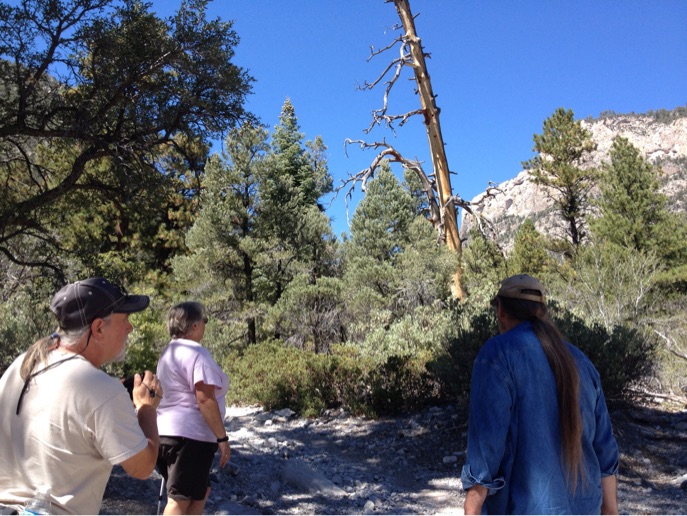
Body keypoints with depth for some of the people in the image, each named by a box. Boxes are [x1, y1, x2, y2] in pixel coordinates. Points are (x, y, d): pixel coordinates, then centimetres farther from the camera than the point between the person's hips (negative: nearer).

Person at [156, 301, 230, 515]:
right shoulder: (196, 353, -13)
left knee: (200, 491, 20)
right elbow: (205, 399, -21)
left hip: (166, 432, 10)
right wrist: (222, 437, -16)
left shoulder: (168, 352, 18)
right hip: (189, 436, -10)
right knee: (180, 499, -5)